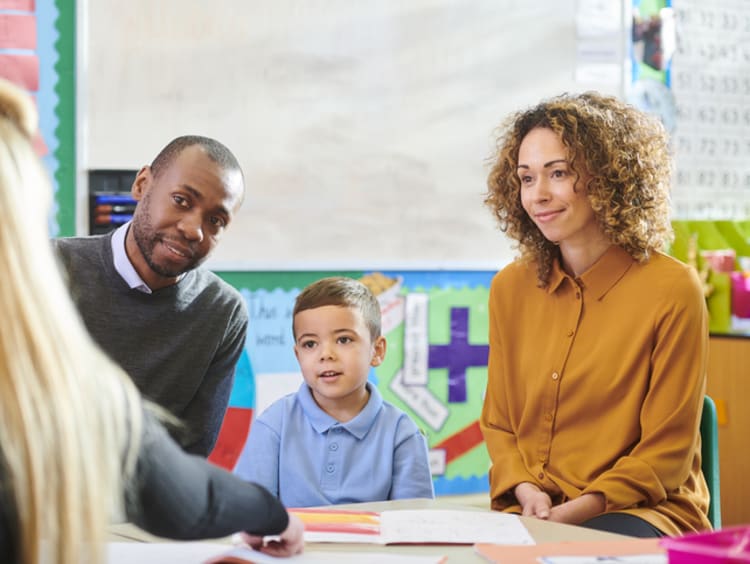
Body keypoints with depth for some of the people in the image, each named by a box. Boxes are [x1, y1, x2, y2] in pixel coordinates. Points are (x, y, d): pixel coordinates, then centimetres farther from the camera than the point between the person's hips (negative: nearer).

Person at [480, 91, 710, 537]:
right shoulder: (510, 288, 9)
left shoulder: (672, 289, -7)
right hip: (530, 512, 5)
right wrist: (526, 491, -7)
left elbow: (667, 451, -5)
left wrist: (578, 509, -17)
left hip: (643, 512, -5)